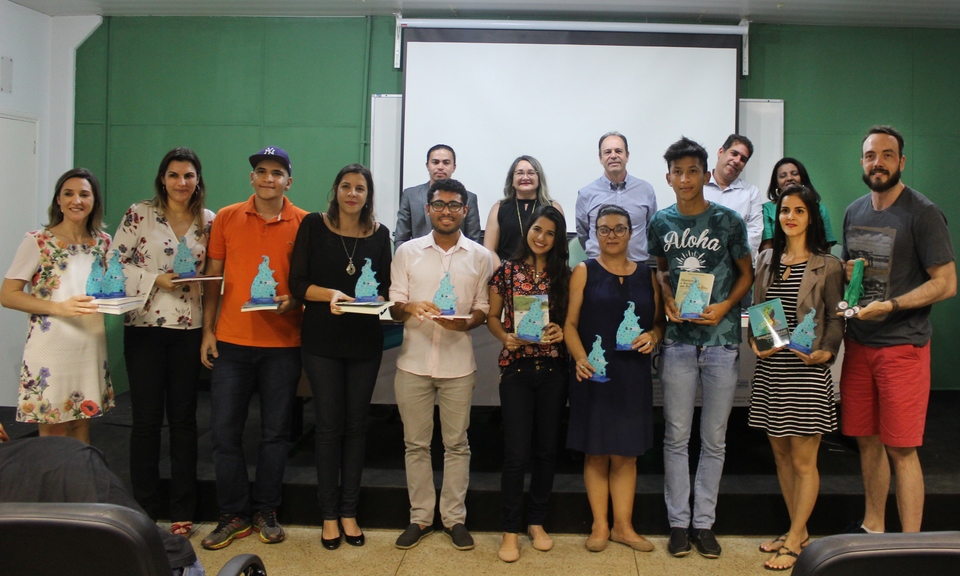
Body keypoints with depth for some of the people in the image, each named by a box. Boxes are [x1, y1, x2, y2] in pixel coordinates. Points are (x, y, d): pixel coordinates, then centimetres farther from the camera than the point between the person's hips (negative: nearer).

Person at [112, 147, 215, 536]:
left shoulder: (209, 222, 6)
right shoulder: (139, 215, 0)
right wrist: (156, 279, -15)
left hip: (190, 329, 2)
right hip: (145, 328, -2)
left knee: (184, 419, 7)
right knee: (146, 418, 4)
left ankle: (182, 511, 17)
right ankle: (143, 510, 17)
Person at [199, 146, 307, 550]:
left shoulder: (304, 224, 0)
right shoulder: (226, 218, 5)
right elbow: (212, 278, 8)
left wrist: (293, 300, -15)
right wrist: (207, 331, 3)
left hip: (283, 343, -1)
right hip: (231, 342, 2)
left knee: (275, 432, 7)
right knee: (224, 431, 4)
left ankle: (266, 511, 23)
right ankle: (234, 514, 19)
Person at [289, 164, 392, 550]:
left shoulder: (379, 234, 4)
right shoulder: (313, 226, -1)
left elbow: (384, 287, 6)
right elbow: (297, 283, -5)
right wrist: (329, 294, -22)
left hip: (365, 341, 2)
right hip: (321, 340, -2)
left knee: (356, 425, 8)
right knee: (329, 425, 2)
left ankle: (348, 511, 20)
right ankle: (329, 515, 15)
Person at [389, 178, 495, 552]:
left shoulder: (479, 257, 4)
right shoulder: (407, 252, 5)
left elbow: (483, 309, 6)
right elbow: (394, 308, 4)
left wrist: (463, 323, -15)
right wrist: (411, 308, -18)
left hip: (458, 364, -1)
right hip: (413, 362, 1)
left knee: (456, 443, 7)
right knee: (416, 444, 8)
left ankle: (454, 517, 19)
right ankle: (420, 517, 20)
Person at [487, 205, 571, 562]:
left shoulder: (564, 274, 5)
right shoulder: (507, 270, 1)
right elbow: (492, 317, 6)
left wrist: (561, 332, -12)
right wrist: (506, 337, -12)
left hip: (553, 369, 2)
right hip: (516, 368, -2)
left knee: (547, 449, 10)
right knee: (516, 452, -3)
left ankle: (536, 522, 26)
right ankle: (510, 530, 10)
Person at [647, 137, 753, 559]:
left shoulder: (728, 221, -4)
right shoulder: (661, 222, 4)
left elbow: (746, 273, 4)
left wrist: (724, 307, -13)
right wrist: (668, 299, -2)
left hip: (721, 339, -2)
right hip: (678, 338, 2)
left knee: (714, 439, 7)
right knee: (676, 435, 6)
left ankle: (704, 521, 20)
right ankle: (678, 521, 18)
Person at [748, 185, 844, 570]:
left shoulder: (826, 265, -3)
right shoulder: (768, 260, 10)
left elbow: (835, 318, -2)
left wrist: (825, 351, -18)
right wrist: (755, 341, -4)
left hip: (806, 371, -5)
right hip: (770, 369, 5)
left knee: (803, 459, 1)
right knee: (781, 454, 12)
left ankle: (794, 543, 10)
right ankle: (798, 531, 27)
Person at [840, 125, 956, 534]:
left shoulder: (923, 213, -8)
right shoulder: (854, 212, 12)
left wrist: (891, 305, -22)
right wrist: (845, 271, 0)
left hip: (903, 346, -6)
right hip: (858, 343, 6)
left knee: (901, 449, -3)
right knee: (866, 440, 13)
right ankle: (873, 527, 28)